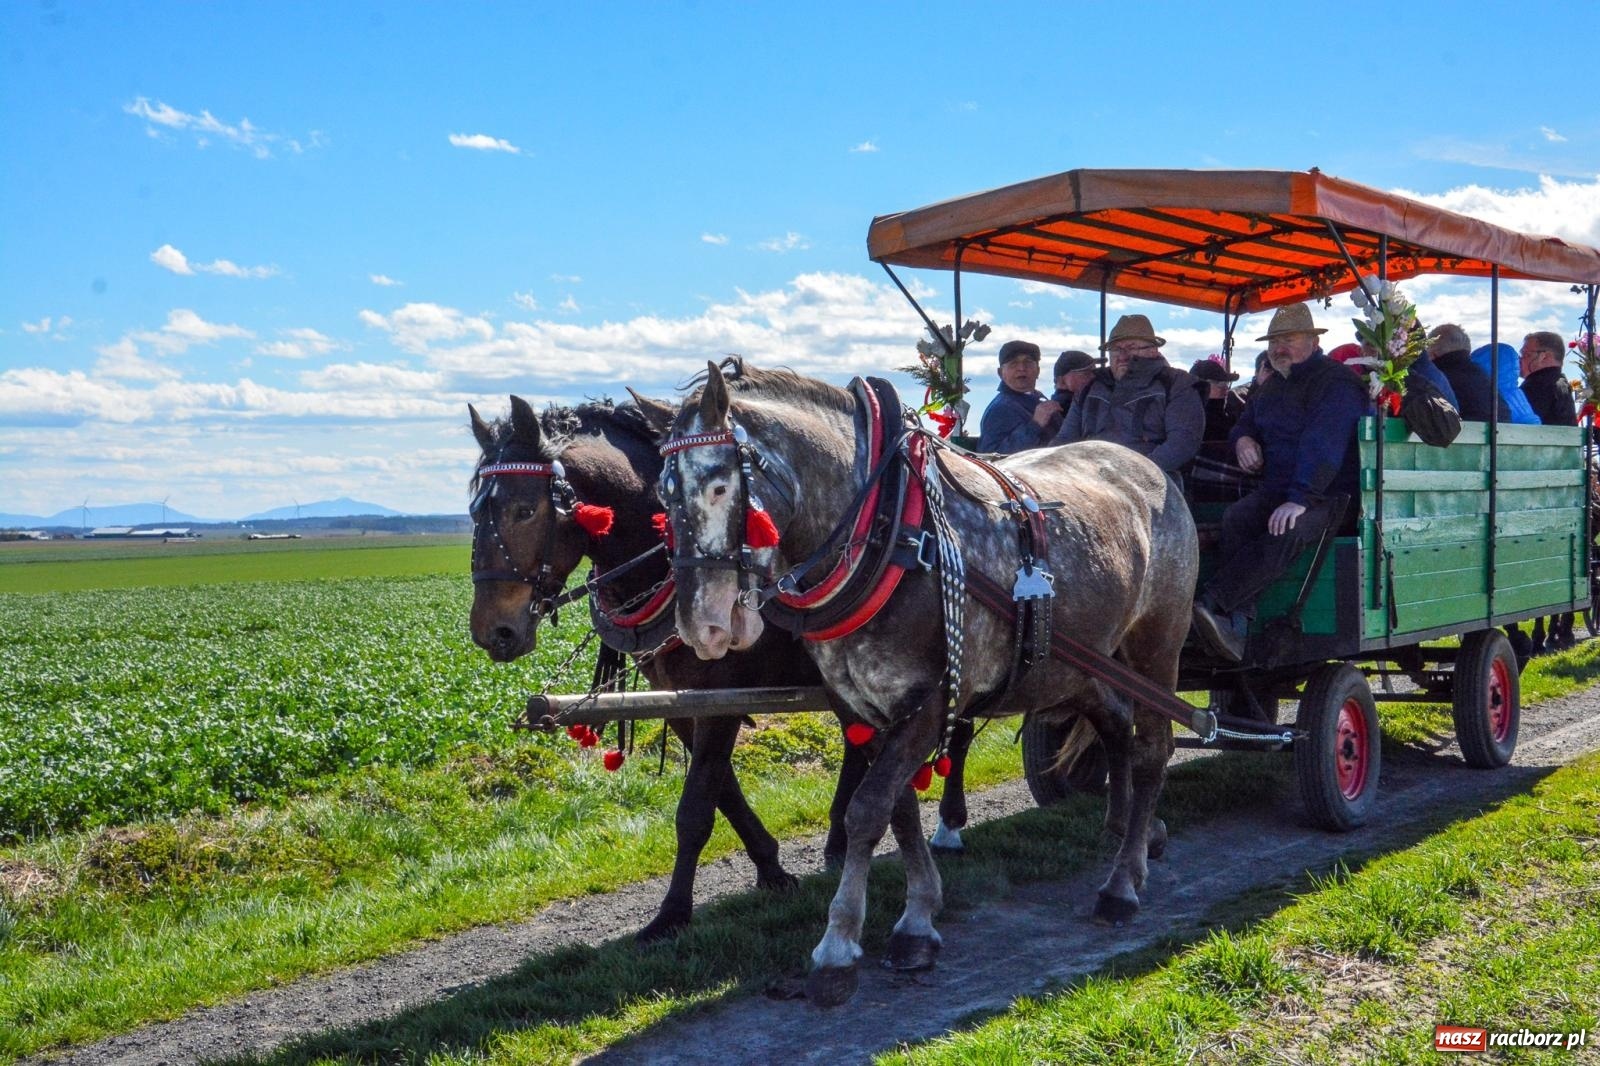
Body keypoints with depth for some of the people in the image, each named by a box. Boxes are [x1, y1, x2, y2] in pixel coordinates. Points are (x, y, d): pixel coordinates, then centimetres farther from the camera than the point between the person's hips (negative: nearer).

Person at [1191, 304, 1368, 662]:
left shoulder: (1335, 382, -8)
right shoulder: (1272, 386, 20)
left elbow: (1323, 444, -22)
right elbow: (1247, 421, 36)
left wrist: (1300, 499, -34)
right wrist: (1242, 438, 9)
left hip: (1328, 495, -7)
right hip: (1276, 490, 7)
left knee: (1288, 530, -37)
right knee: (1234, 518, -26)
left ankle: (1209, 604, -45)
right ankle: (1238, 622, -38)